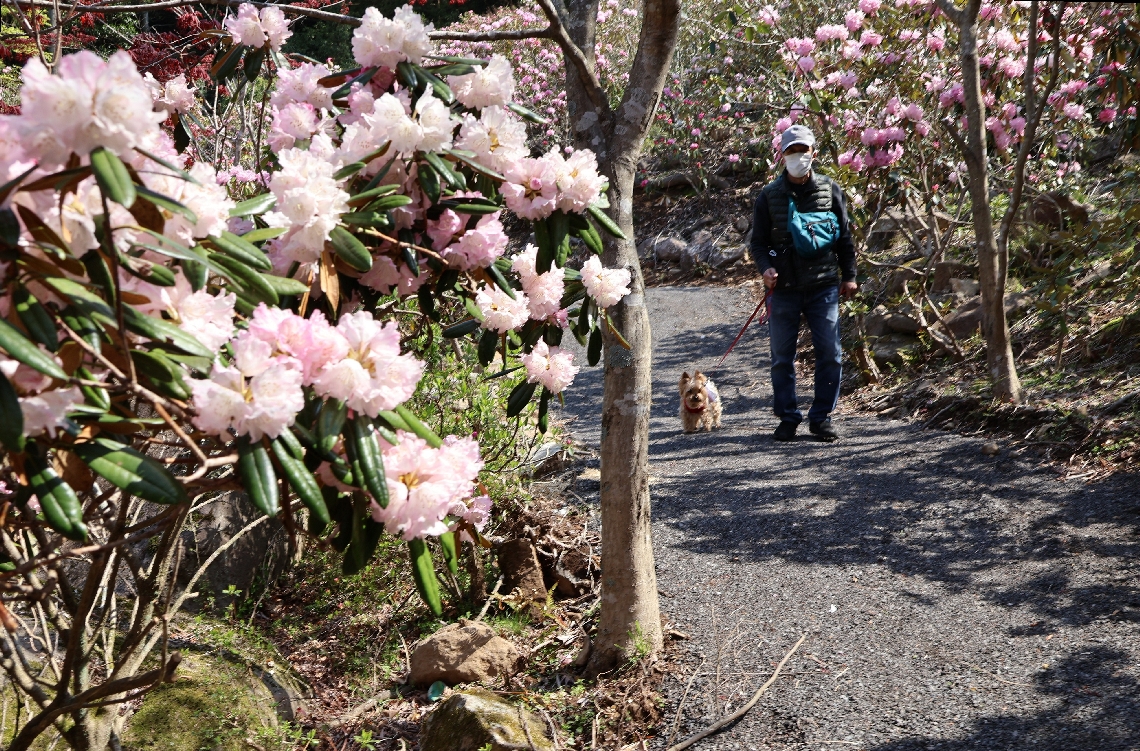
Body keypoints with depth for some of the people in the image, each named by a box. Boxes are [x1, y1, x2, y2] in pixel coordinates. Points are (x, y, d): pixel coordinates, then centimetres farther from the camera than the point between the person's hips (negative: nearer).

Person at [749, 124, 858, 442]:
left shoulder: (829, 189, 6)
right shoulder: (769, 195, 4)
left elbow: (844, 236, 12)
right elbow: (758, 241, 6)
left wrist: (849, 276, 9)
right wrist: (766, 267, -12)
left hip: (824, 287, 1)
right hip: (784, 288, 0)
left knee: (830, 354, -1)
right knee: (782, 357, 4)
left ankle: (821, 417, 12)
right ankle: (787, 418, 16)